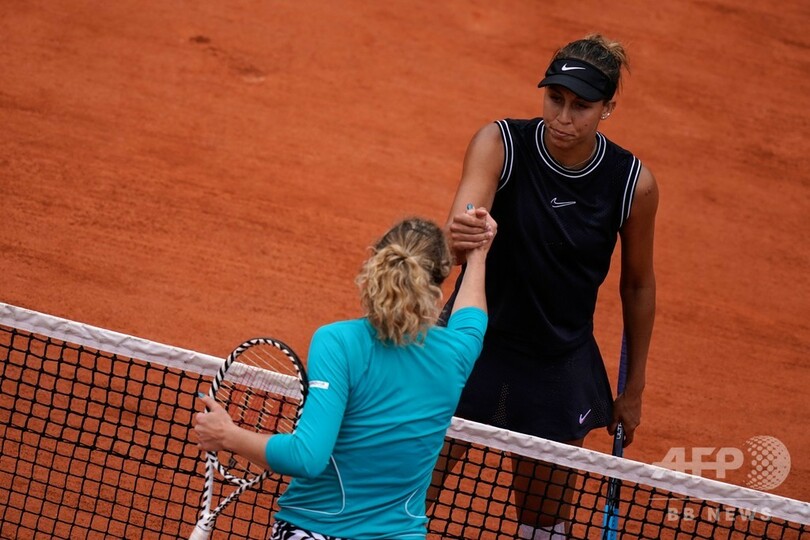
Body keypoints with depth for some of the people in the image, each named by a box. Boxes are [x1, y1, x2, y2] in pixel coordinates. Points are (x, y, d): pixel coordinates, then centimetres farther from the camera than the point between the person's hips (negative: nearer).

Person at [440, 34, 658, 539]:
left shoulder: (634, 183, -13)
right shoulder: (499, 143, -18)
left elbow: (638, 285, 1)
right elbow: (462, 228, -34)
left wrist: (634, 389, 8)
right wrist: (459, 237, -59)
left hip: (559, 369, 1)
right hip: (472, 344, -1)